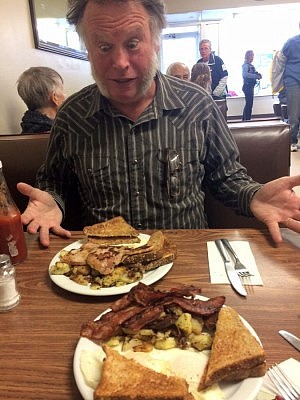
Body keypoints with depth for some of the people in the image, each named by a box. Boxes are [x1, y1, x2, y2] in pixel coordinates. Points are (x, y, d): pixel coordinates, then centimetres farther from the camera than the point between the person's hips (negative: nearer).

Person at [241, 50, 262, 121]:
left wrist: (258, 75, 1)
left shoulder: (251, 65, 17)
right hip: (247, 86, -9)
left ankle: (245, 118, 17)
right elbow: (245, 74, -26)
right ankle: (246, 119, -7)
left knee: (249, 103, 12)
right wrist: (256, 76, -24)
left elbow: (252, 74, 23)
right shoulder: (245, 65, -10)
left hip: (251, 86, 9)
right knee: (249, 103, -10)